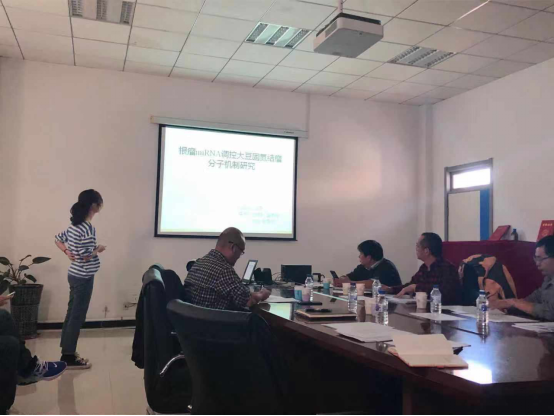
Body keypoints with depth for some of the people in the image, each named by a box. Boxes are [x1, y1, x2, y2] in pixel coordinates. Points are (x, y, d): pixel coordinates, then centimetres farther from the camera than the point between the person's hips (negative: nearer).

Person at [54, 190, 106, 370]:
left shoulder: (75, 225, 7)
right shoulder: (88, 228, -21)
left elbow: (58, 239, 16)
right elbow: (85, 255, -24)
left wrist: (67, 252, 6)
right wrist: (99, 249, -7)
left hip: (75, 274, 9)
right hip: (83, 278, -9)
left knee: (72, 314, 16)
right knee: (77, 316, -1)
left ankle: (67, 352, 25)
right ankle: (68, 357, 7)